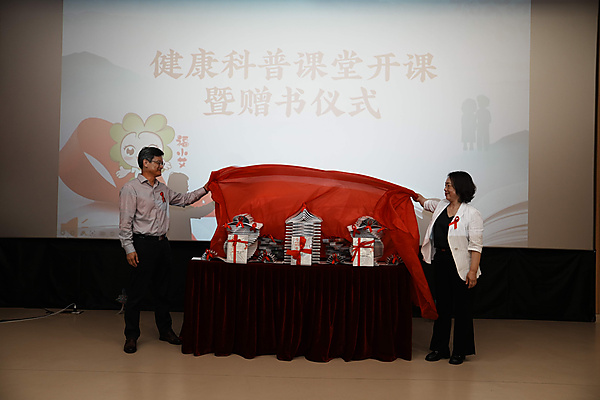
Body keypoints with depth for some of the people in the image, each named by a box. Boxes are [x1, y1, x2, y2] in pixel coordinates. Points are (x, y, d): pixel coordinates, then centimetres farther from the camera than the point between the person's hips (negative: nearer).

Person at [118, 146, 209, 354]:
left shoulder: (163, 189, 15)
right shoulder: (131, 189, -6)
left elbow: (183, 199, 27)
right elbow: (125, 223, -10)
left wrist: (205, 189, 18)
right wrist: (129, 249, -15)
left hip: (162, 243, 7)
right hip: (143, 245, -7)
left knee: (162, 290, 14)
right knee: (137, 292, 0)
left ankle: (165, 330, 25)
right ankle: (131, 336, 13)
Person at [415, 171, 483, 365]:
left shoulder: (472, 214, -10)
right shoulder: (441, 206, 9)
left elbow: (476, 246, -14)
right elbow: (426, 203, 34)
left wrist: (473, 271, -19)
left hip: (460, 266, -6)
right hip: (440, 262, 6)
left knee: (461, 308, 3)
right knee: (442, 305, 12)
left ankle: (460, 351, 17)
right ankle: (439, 348, 23)